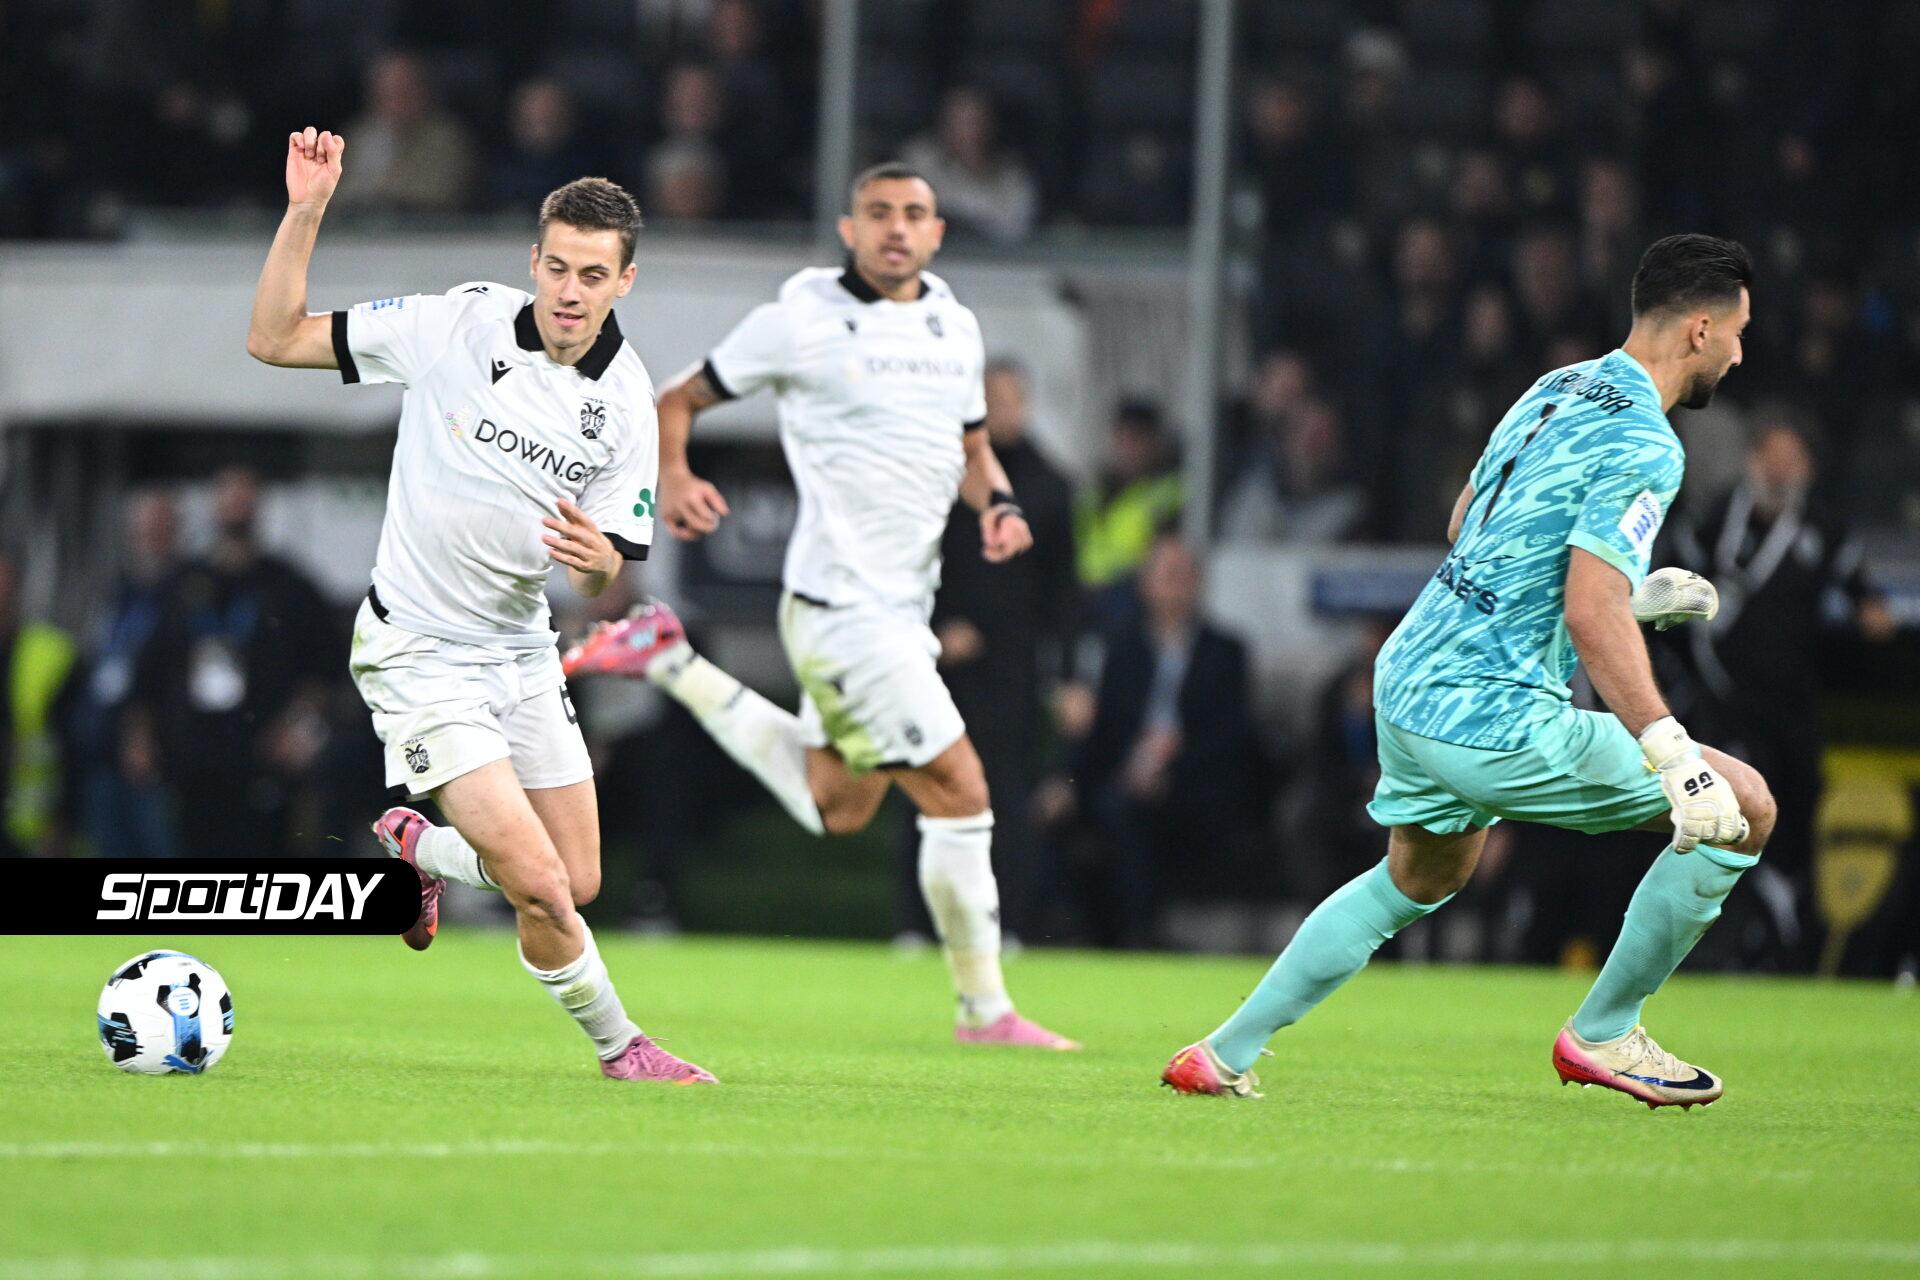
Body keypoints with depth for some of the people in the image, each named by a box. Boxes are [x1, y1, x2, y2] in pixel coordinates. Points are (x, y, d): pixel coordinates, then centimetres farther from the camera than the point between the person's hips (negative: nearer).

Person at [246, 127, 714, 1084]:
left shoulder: (627, 404, -5)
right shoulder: (457, 326, -14)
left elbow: (600, 583, 1)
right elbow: (275, 339, -9)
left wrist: (599, 562, -23)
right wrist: (304, 214, -21)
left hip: (521, 651, 5)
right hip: (419, 654, -5)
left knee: (579, 882, 7)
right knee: (538, 886, -15)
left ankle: (415, 847, 35)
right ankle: (616, 1043, 11)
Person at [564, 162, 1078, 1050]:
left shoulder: (956, 328, 11)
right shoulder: (802, 320, -7)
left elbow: (972, 446, 24)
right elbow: (676, 401, 2)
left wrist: (996, 502, 2)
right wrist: (672, 479, -18)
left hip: (903, 606, 8)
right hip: (841, 603, -8)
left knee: (833, 806, 19)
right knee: (958, 789, -11)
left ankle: (669, 663, 28)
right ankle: (984, 1008, -1)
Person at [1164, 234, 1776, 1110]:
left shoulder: (1556, 391, 13)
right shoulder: (1642, 444, -15)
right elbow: (1592, 614, -26)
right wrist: (1674, 757, -31)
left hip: (1408, 680, 9)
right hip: (1491, 720, -9)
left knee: (1419, 879, 34)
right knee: (1743, 809, -3)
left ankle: (1225, 1055, 33)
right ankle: (1603, 1033, 7)